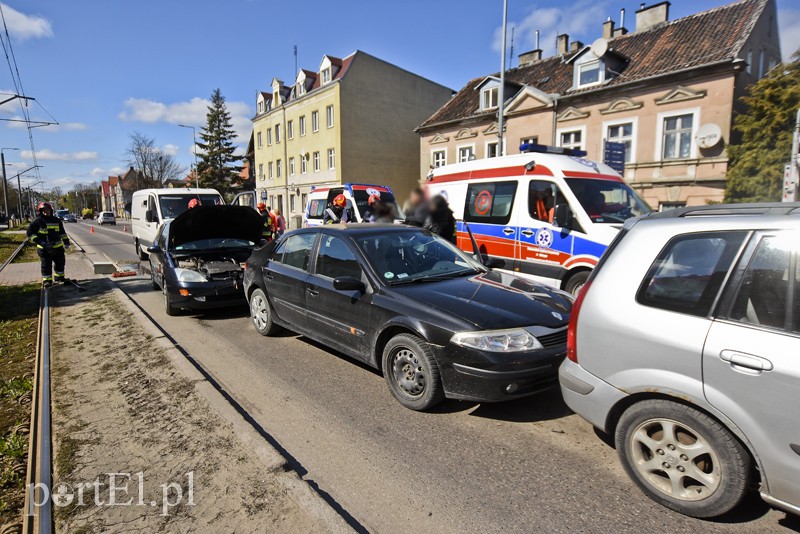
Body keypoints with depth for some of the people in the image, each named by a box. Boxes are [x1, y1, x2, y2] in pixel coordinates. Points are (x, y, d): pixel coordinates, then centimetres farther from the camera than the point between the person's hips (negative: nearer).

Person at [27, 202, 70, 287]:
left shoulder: (56, 220, 11)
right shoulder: (38, 221, -6)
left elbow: (62, 232, 21)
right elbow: (30, 233, -8)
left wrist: (66, 241, 16)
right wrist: (39, 242, -18)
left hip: (57, 247, 5)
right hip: (44, 248, -5)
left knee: (60, 262, 13)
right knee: (46, 265, -1)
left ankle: (59, 277, 30)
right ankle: (47, 280, 8)